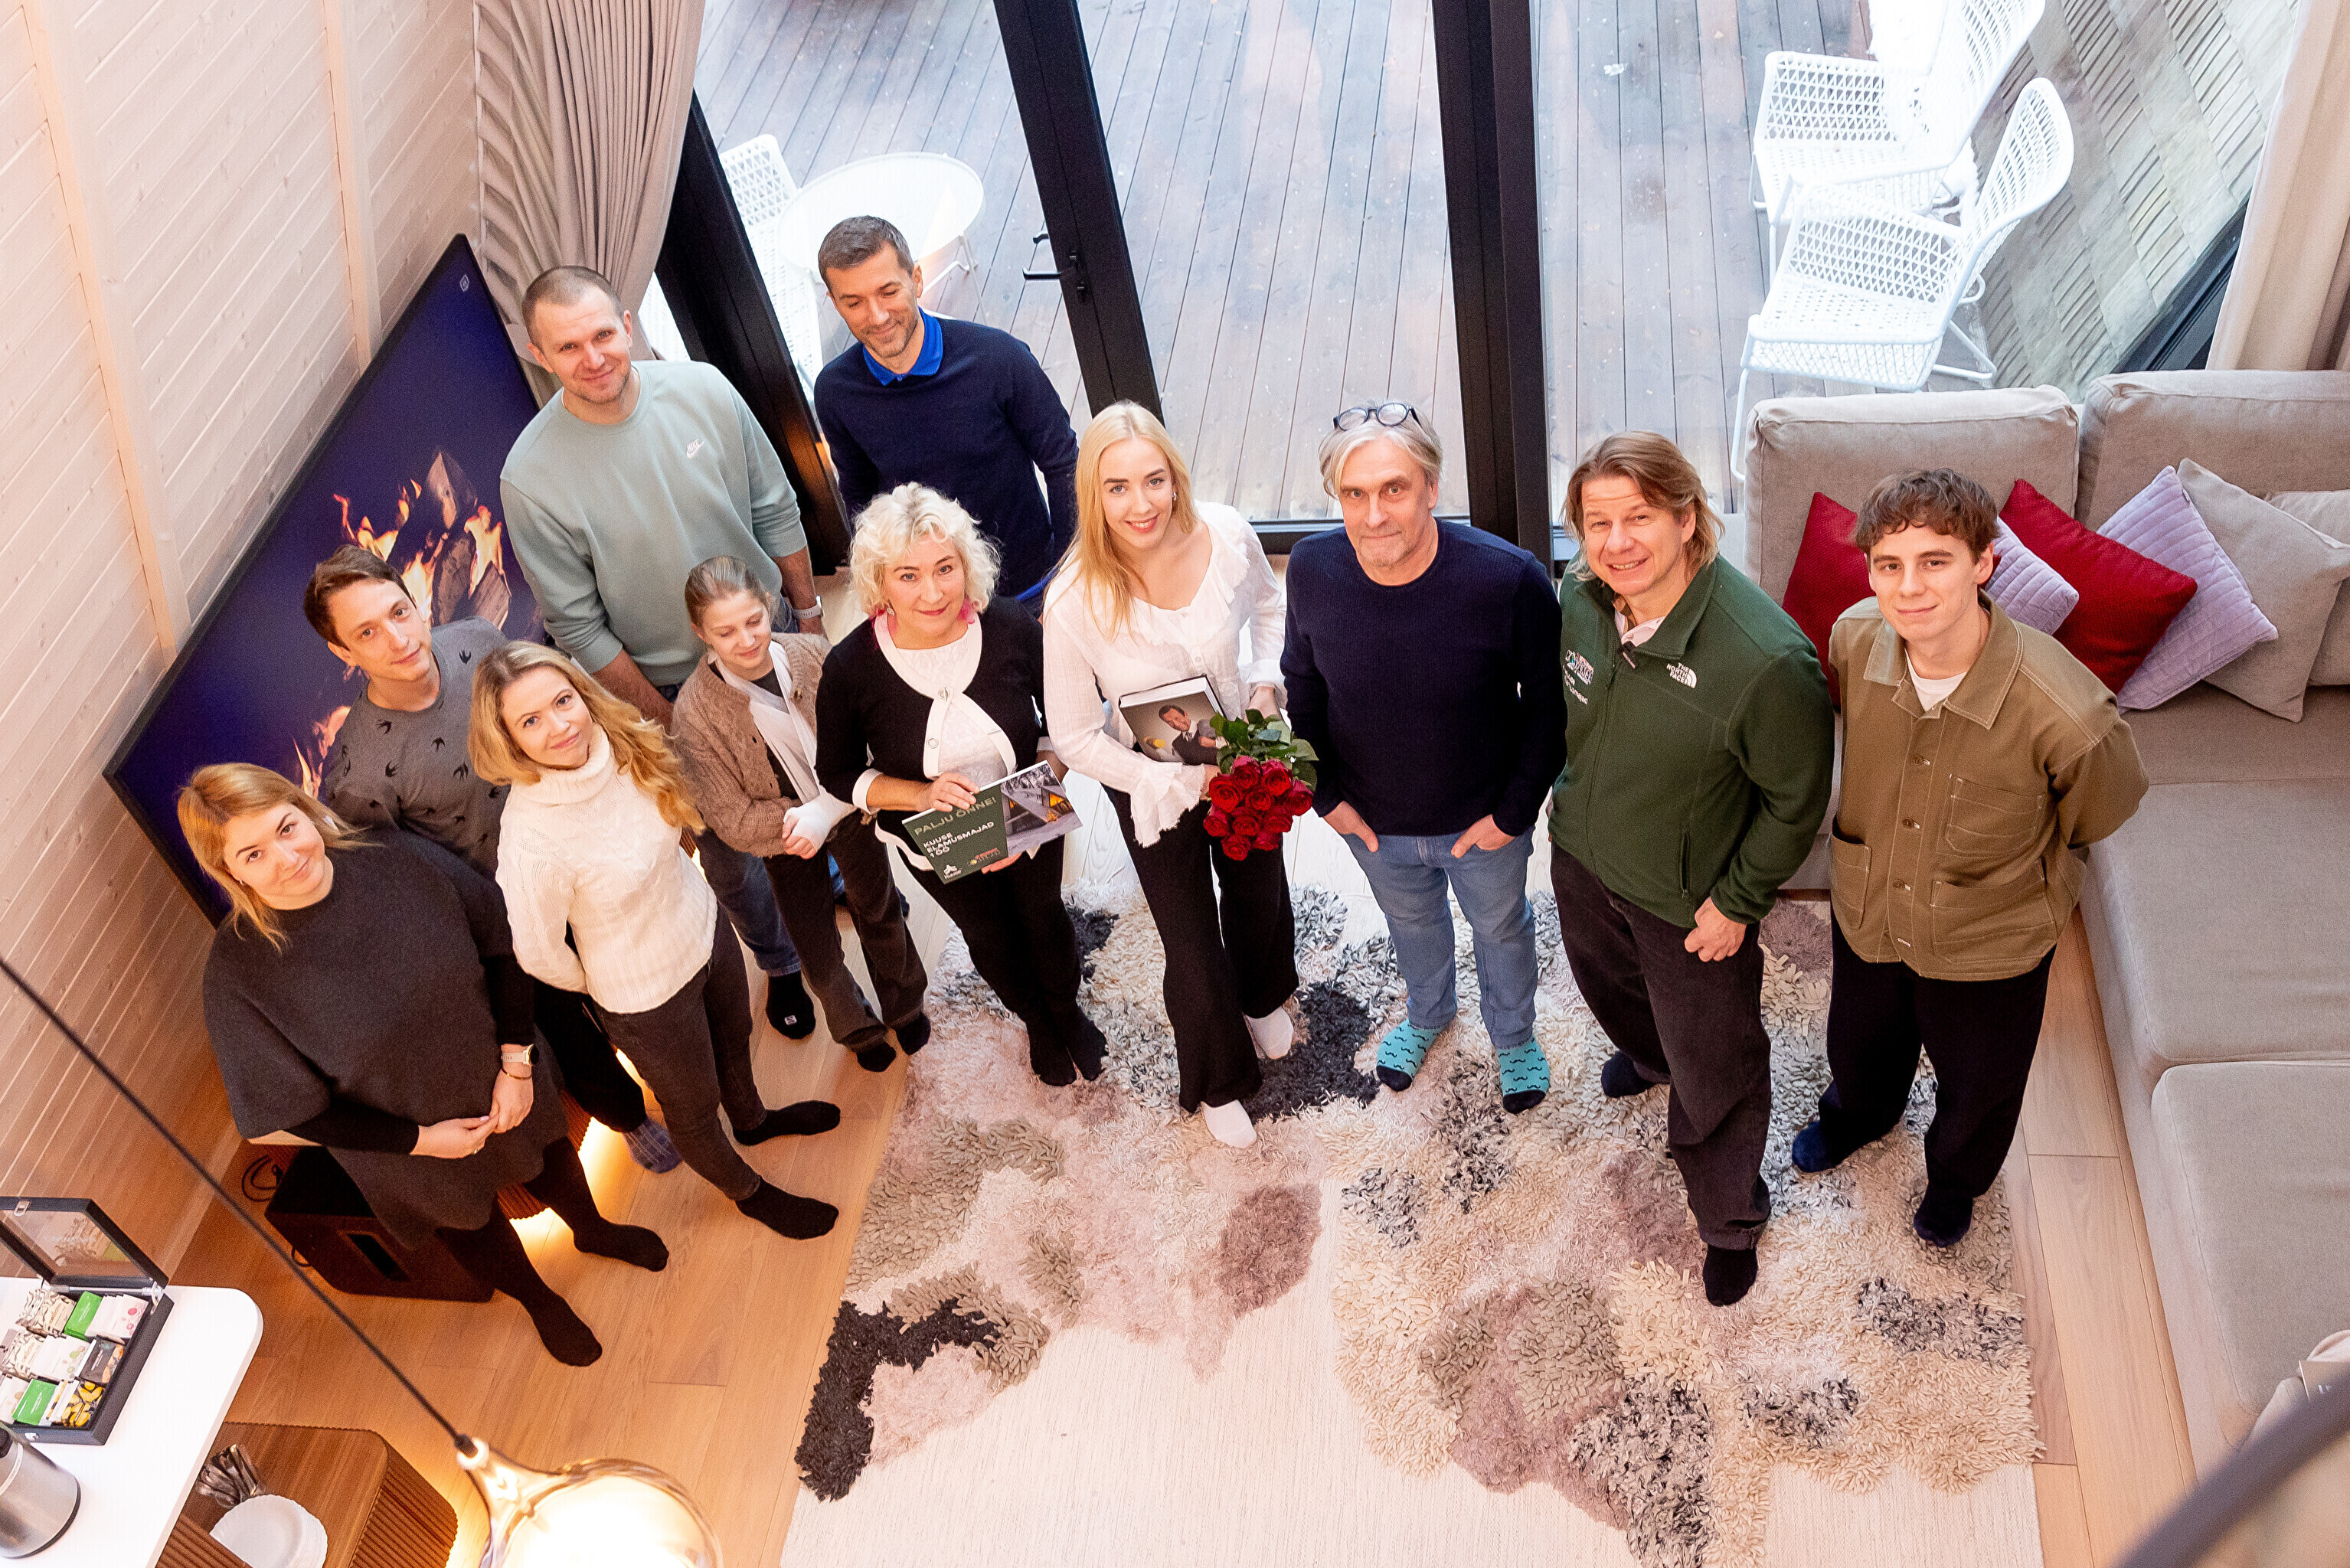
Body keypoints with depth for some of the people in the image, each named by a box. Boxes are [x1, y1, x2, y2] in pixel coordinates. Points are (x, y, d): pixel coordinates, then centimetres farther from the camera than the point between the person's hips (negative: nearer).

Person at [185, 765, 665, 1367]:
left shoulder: (398, 859, -26)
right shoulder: (237, 973, -31)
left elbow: (498, 946, -11)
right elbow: (297, 1109, -20)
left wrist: (517, 1061, -15)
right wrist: (420, 1139, -18)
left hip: (502, 1083, 2)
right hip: (404, 1139, -2)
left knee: (546, 1156, 31)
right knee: (467, 1218, 27)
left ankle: (592, 1229, 67)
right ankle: (539, 1300, 60)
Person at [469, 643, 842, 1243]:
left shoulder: (624, 744, -21)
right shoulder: (530, 838, -38)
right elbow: (538, 953, -21)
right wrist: (600, 982, -4)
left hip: (704, 929, 5)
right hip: (647, 992, -5)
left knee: (734, 1042, 34)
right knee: (695, 1109, 23)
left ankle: (753, 1119, 68)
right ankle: (749, 1193, 54)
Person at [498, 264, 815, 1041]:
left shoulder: (703, 391, -16)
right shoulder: (531, 476, -24)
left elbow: (776, 511, -2)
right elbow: (579, 626, -16)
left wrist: (808, 613, 4)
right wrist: (661, 717, -13)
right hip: (671, 685, -3)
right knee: (726, 846, 14)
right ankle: (781, 962, 42)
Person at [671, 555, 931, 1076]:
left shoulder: (812, 655, -24)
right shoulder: (696, 712, -28)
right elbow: (733, 820, -22)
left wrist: (827, 810, -31)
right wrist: (800, 821, -30)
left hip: (851, 809, 1)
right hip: (785, 836, -1)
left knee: (879, 910, 24)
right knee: (816, 945, 18)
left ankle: (904, 1007, 54)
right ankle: (859, 1029, 49)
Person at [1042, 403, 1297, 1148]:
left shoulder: (1227, 536, -25)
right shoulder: (1075, 601, -33)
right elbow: (1075, 737, -20)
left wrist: (1267, 677, -13)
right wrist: (1180, 783, -25)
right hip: (1153, 785, -3)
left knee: (1260, 892, 31)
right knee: (1194, 952, 14)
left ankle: (1264, 997, 68)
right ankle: (1216, 1080, 48)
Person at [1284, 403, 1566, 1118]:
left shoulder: (1509, 579, -33)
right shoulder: (1312, 570, -24)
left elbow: (1549, 702, -16)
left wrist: (1515, 811, -13)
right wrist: (1326, 792, -2)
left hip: (1484, 820, -2)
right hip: (1374, 822, 2)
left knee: (1501, 928, 28)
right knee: (1410, 922, 32)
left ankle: (1513, 1035, 61)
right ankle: (1427, 1012, 66)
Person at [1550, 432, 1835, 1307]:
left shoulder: (1766, 661, -36)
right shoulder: (1580, 601, -17)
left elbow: (1796, 801, -21)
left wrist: (1737, 902, -14)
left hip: (1690, 903, -5)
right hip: (1582, 857, 6)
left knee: (1712, 1072, 16)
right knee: (1609, 987, 35)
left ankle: (1730, 1222, 44)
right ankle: (1646, 1052, 72)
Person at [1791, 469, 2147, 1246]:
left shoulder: (2065, 713, -39)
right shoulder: (1854, 638, -25)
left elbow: (2096, 814, -13)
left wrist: (2020, 873, 2)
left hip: (1989, 946, -3)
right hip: (1866, 912, 3)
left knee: (1977, 1085, 28)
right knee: (1859, 1045, 33)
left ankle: (1957, 1177, 63)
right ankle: (1859, 1114, 69)